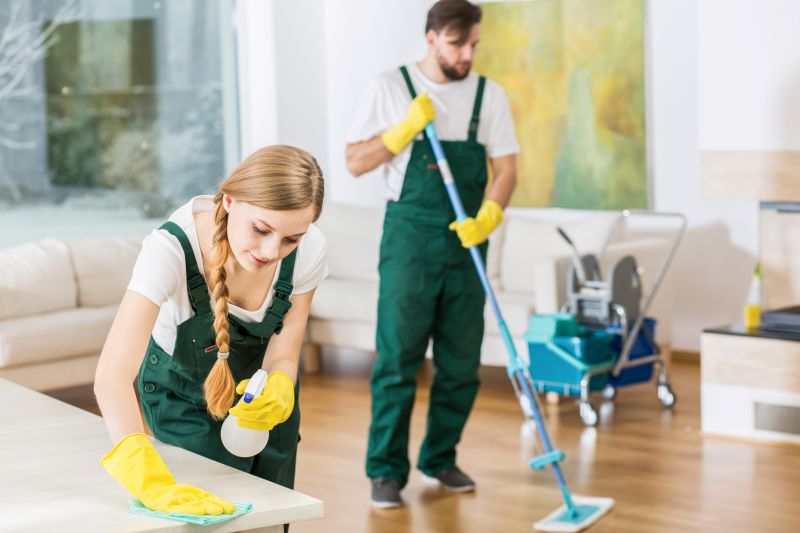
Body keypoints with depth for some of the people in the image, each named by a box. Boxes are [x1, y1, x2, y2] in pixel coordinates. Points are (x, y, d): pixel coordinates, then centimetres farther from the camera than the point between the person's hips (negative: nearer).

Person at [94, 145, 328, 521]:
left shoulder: (308, 249, -28)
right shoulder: (171, 247, -39)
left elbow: (283, 356, -17)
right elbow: (112, 376, -49)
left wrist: (278, 392, -42)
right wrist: (150, 480, -64)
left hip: (258, 387, 3)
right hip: (182, 392, -3)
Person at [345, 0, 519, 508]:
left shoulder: (489, 94, 5)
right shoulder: (390, 88, 0)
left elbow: (506, 168, 1)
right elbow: (356, 162, -1)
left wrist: (487, 218, -17)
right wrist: (408, 127, -14)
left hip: (467, 242, 3)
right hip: (410, 238, -3)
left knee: (461, 363, 7)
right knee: (398, 359, -5)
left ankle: (440, 459, 22)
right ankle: (387, 470, 1)